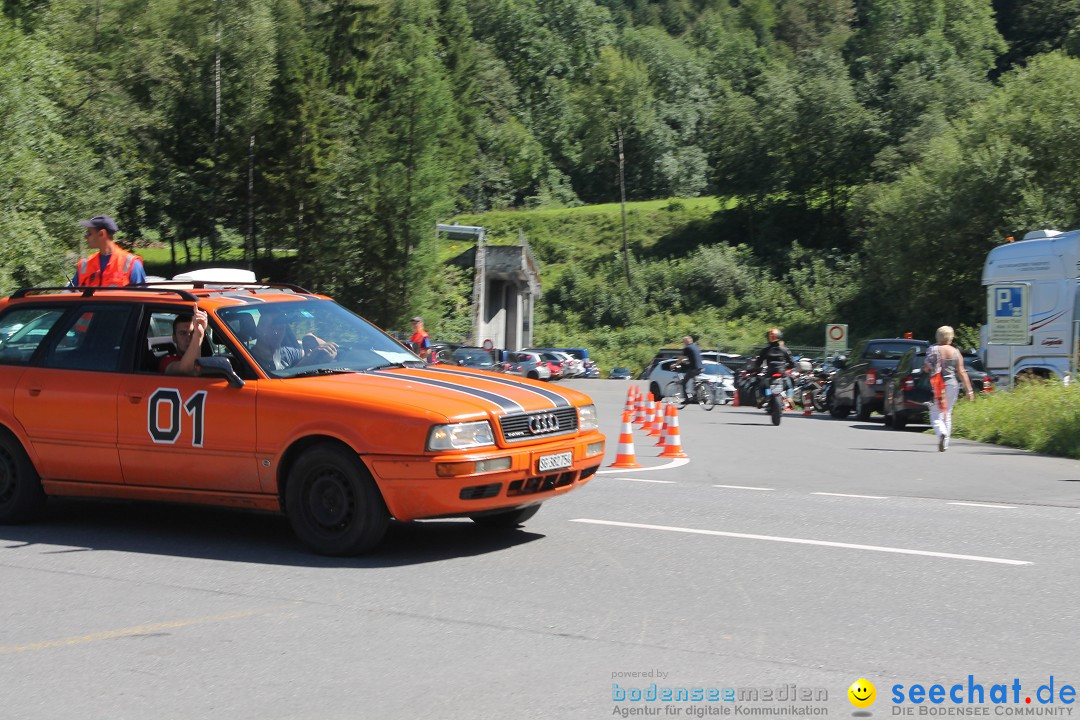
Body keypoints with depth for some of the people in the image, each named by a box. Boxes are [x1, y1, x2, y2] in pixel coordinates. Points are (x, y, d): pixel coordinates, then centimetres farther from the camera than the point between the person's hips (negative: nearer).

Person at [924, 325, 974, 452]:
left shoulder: (933, 350, -3)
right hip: (952, 385, 3)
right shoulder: (955, 352, 2)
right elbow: (961, 372, 0)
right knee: (947, 414, 15)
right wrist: (969, 390, 3)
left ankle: (941, 433, -30)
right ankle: (945, 444, 17)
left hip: (936, 386, -3)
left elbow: (926, 368, -6)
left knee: (936, 414, -1)